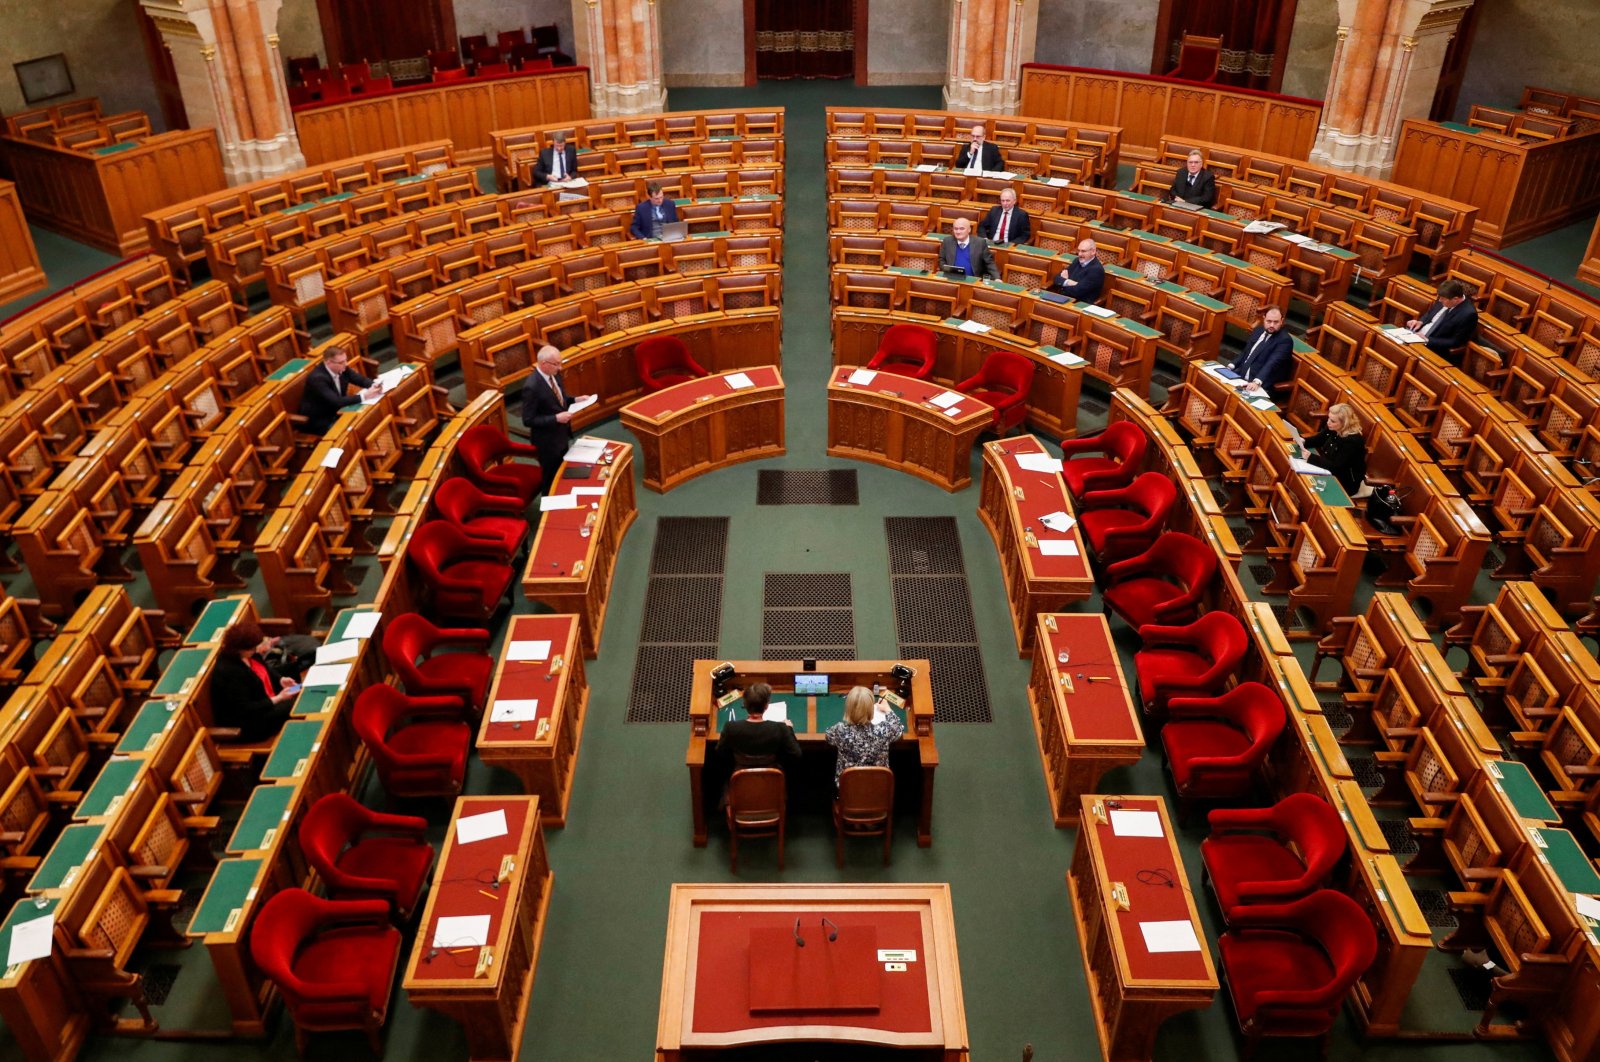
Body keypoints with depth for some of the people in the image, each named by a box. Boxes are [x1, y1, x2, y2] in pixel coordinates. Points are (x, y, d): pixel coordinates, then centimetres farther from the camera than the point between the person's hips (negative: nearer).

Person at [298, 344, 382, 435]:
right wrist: (364, 396, -32)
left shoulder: (341, 368, -7)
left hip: (335, 412, 8)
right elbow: (336, 401, -33)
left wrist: (373, 386, -20)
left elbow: (361, 379, 3)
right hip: (318, 422, -8)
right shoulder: (317, 378, -28)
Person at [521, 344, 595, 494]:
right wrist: (556, 418, -30)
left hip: (561, 435, 8)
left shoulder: (554, 374, -3)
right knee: (551, 479, 11)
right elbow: (528, 420, -26)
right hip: (547, 441, -8)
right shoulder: (532, 386, -29)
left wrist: (575, 400, -3)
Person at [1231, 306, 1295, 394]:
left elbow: (1272, 364, -26)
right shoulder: (1259, 330, 13)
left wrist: (1257, 382, -40)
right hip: (1241, 375, 8)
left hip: (1262, 386, -8)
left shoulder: (1285, 340, -11)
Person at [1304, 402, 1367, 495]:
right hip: (1331, 472, 8)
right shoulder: (1332, 428, -7)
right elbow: (1318, 439, 11)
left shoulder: (1353, 441, -31)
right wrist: (1304, 441, -11)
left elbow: (1336, 466, -31)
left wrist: (1311, 457, -34)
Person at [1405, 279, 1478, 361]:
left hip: (1434, 348, -7)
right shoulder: (1445, 299, -2)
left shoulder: (1468, 314, -22)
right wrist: (1420, 322, -3)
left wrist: (1427, 340, -22)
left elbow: (1455, 342, -18)